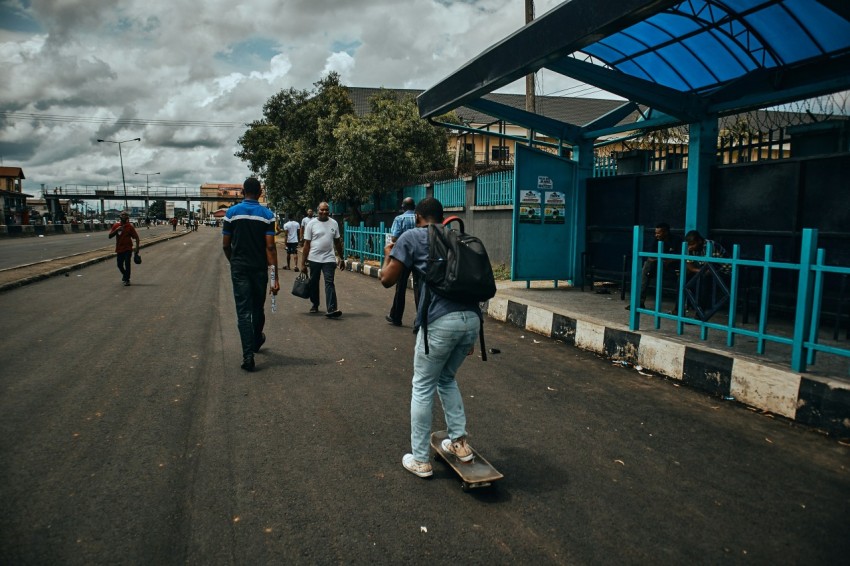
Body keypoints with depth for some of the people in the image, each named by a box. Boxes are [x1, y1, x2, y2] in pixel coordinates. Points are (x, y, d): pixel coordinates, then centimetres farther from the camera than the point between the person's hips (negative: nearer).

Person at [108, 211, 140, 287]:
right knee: (120, 265, 10)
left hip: (128, 249, -3)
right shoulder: (116, 225, 2)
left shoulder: (129, 226, -4)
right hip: (119, 249, 3)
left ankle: (127, 280, -4)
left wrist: (137, 247, -11)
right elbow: (110, 236, -1)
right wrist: (116, 230, -16)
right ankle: (125, 274, 39)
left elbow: (136, 237, -3)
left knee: (127, 263, -13)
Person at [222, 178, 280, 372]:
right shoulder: (267, 214, -4)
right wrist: (275, 277, -11)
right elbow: (270, 246, -11)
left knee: (243, 312, 0)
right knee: (258, 308, 19)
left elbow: (226, 244, 1)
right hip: (259, 268, 1)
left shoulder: (232, 212, -1)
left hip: (239, 268, 0)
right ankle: (257, 341, 41)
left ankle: (248, 355, -8)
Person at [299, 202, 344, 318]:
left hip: (329, 259, 0)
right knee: (314, 282, 12)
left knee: (329, 283, -10)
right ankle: (315, 305, 30)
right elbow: (307, 244, -1)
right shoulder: (312, 224, -2)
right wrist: (303, 263, -3)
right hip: (314, 259, 0)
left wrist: (341, 258, 13)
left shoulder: (334, 223, 5)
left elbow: (337, 242, 13)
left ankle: (331, 309, -17)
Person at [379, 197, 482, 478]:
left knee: (423, 388, 12)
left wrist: (388, 255, 25)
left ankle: (420, 460, 20)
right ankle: (459, 442, 28)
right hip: (472, 318, 6)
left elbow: (387, 279, 3)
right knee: (447, 379, 28)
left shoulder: (412, 237, 7)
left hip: (441, 321, -5)